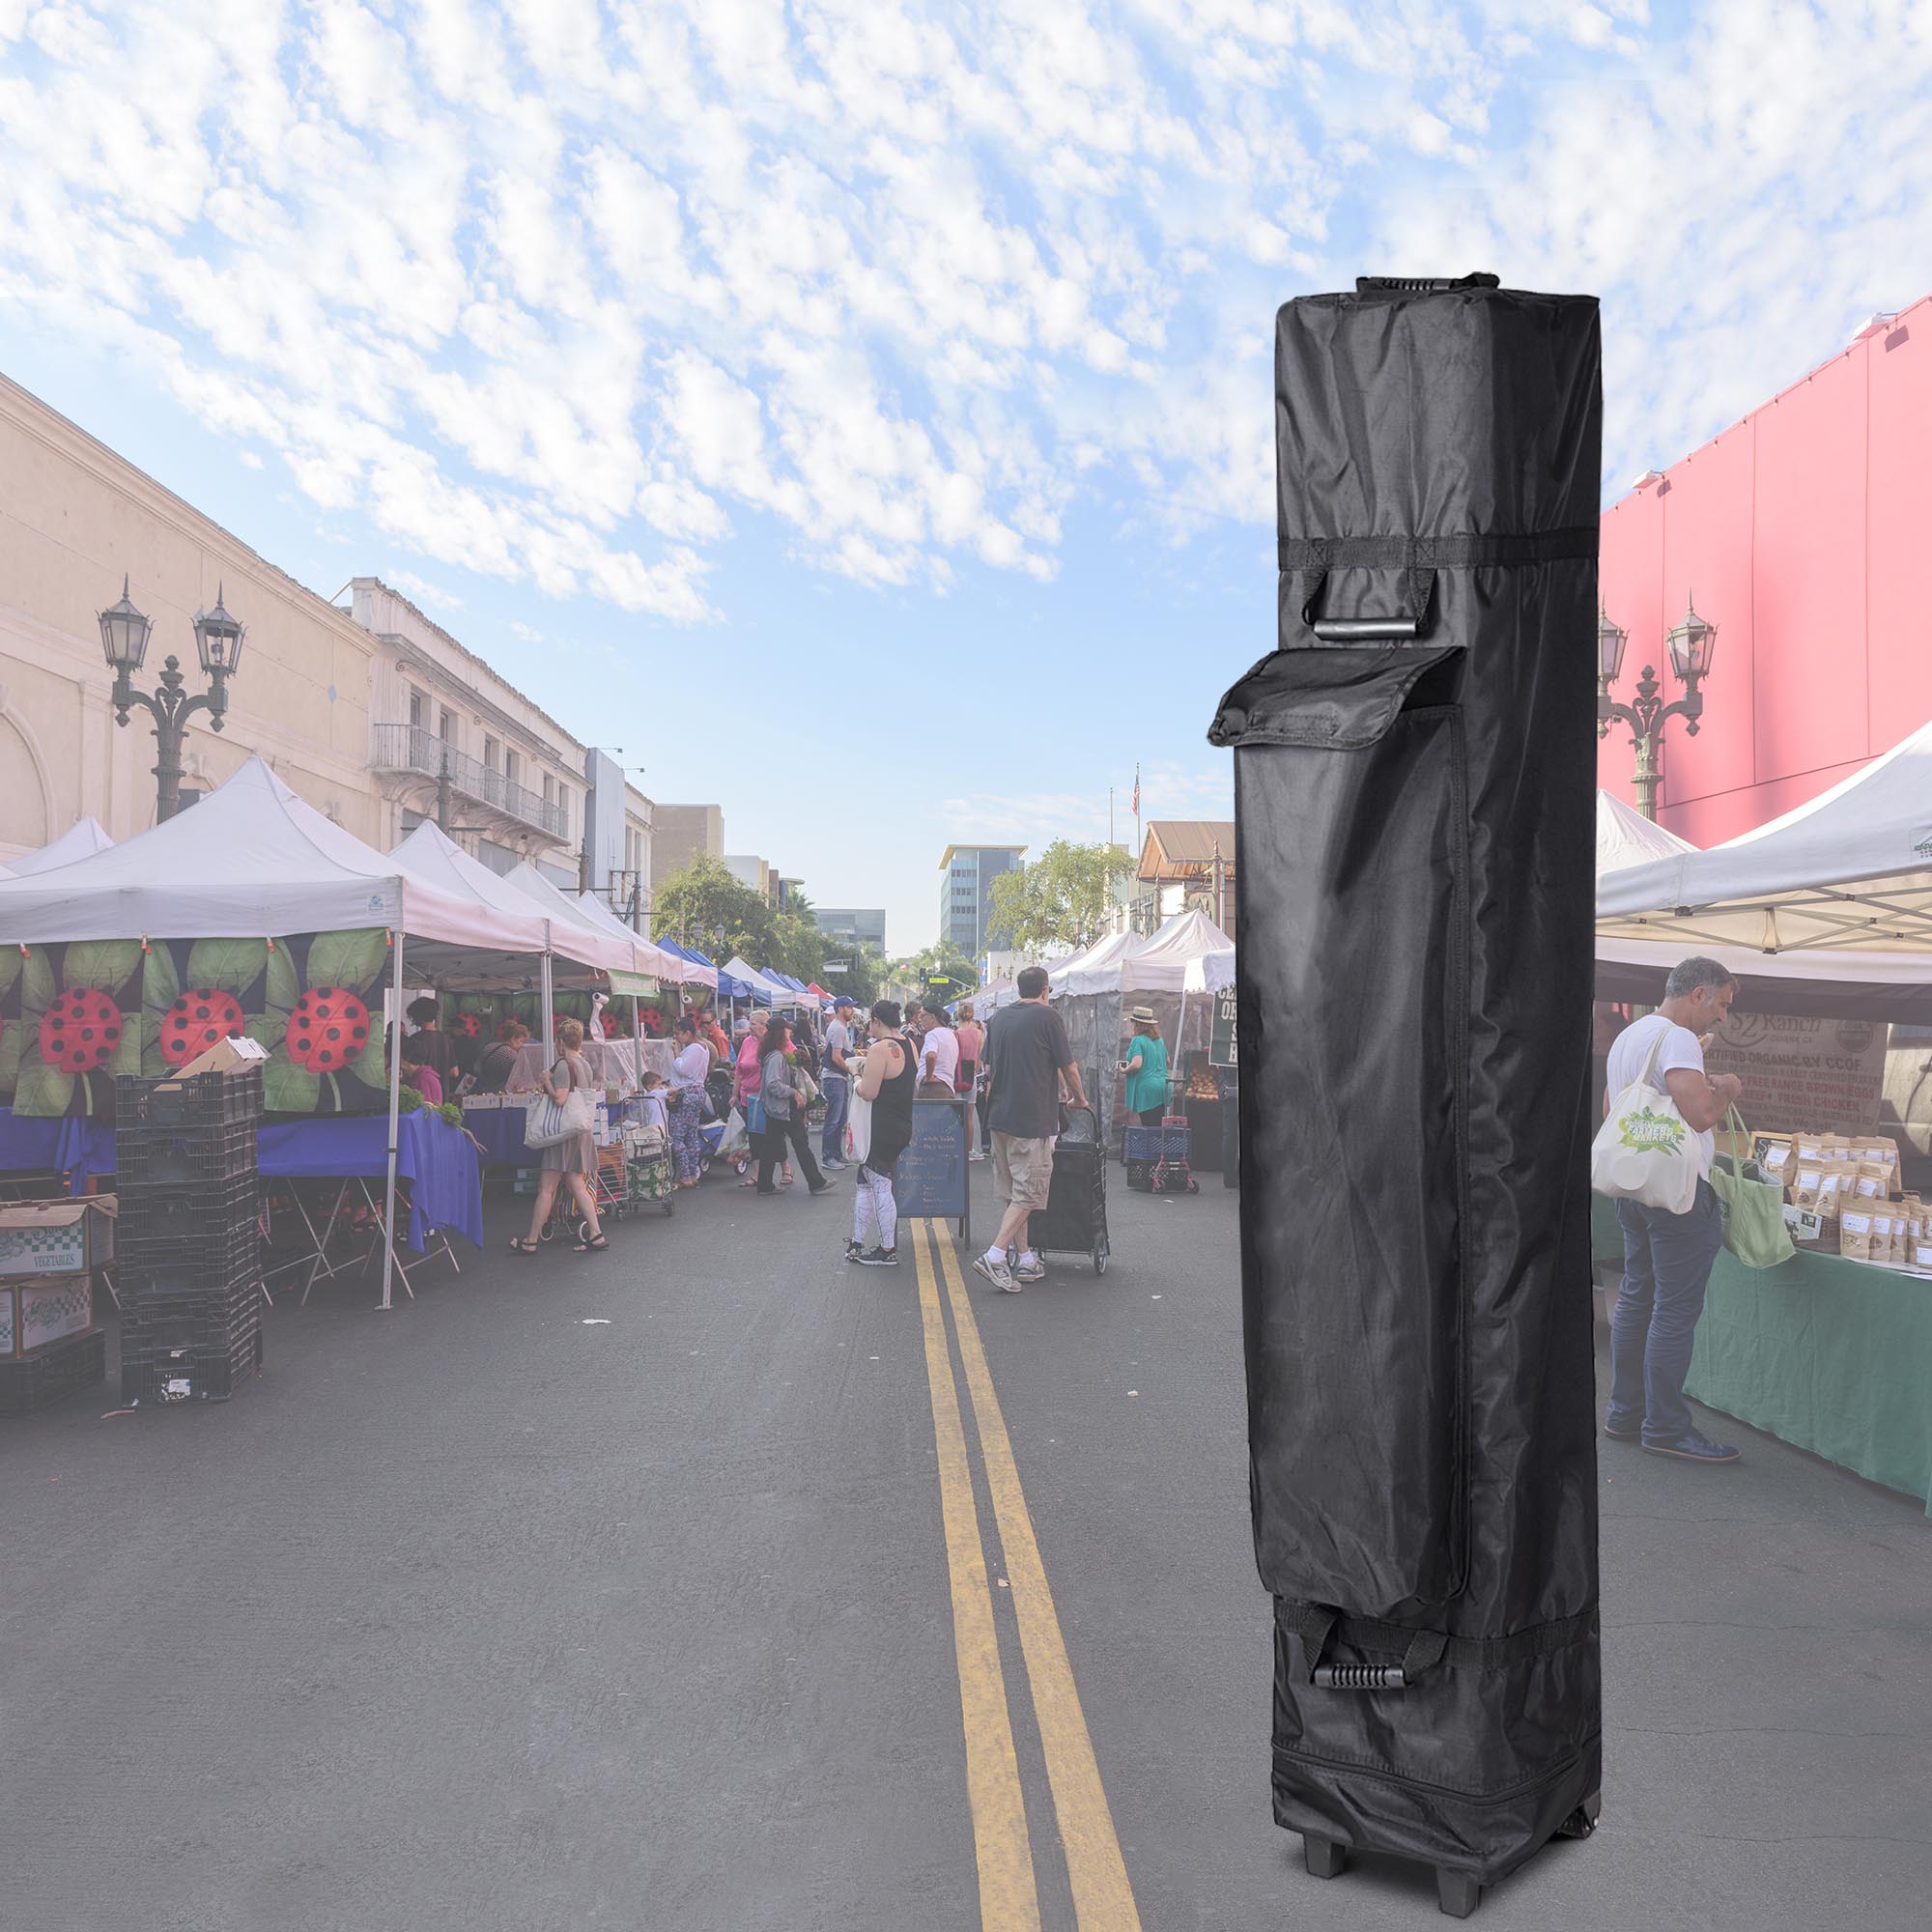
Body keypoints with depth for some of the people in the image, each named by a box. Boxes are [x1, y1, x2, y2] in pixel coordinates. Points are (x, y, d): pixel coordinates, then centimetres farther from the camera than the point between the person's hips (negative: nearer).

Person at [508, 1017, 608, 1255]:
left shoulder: (563, 1064, -14)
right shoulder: (585, 1064, 12)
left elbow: (560, 1098, -22)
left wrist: (546, 1080, -8)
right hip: (582, 1131, 8)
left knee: (546, 1188, -2)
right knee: (577, 1185, 9)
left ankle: (531, 1241, 5)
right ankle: (595, 1234, 4)